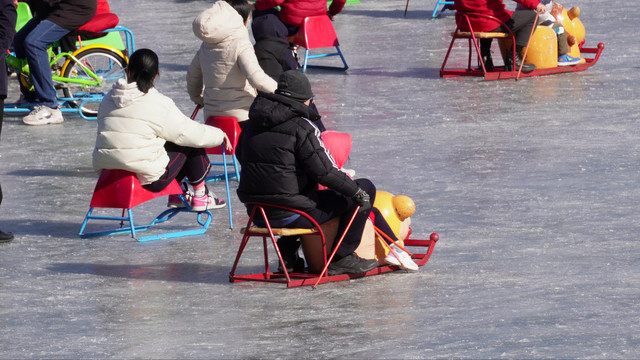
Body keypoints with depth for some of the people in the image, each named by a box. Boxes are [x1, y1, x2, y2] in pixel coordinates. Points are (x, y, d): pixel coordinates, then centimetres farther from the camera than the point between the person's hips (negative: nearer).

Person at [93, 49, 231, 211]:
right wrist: (220, 135, 18)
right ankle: (200, 196, 26)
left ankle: (175, 196, 36)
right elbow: (188, 131, -1)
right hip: (147, 179, -7)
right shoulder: (159, 104, -10)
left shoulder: (108, 99, 8)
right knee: (191, 145, 15)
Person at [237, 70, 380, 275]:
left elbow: (242, 157, 22)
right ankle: (342, 257, 5)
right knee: (366, 189, 1)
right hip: (292, 216, -8)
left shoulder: (252, 125, 7)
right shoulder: (301, 127, -14)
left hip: (257, 212, 8)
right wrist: (358, 192, -3)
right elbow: (325, 172, -16)